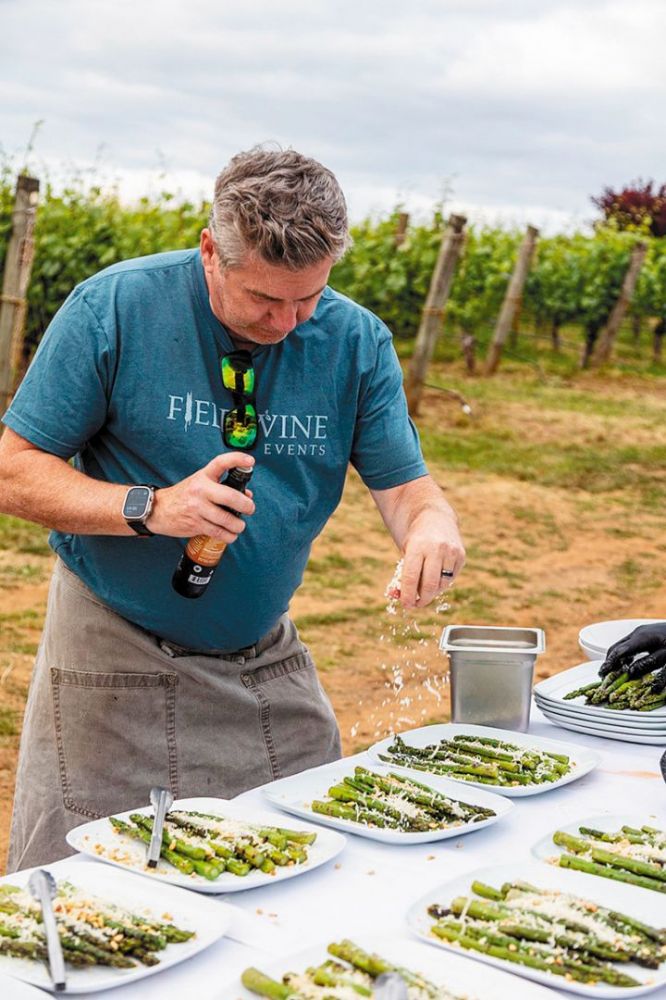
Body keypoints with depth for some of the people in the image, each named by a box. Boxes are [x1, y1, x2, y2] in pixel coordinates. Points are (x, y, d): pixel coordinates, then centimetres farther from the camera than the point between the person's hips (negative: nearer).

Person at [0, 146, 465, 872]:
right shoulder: (114, 308, -14)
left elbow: (403, 486, -4)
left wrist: (432, 525, -28)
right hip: (115, 659, -3)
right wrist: (149, 508, -26)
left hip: (266, 662, 4)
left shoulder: (356, 340, -4)